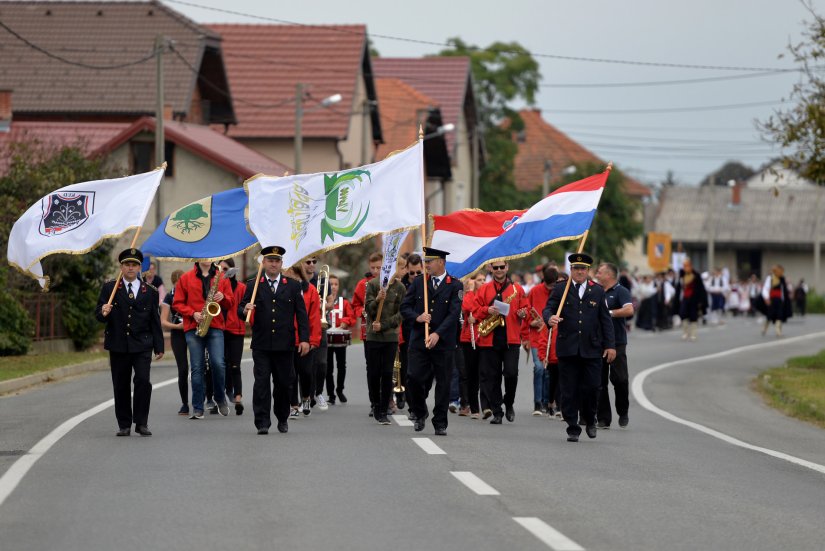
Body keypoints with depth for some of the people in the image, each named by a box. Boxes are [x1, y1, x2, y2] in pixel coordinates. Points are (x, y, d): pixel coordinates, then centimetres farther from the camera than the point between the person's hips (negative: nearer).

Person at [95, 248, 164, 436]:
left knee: (143, 380, -14)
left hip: (142, 345, 0)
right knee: (121, 386, 4)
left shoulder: (149, 292, 9)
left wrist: (159, 347, 7)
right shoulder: (109, 288, 7)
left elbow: (155, 321, 11)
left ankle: (141, 422, -6)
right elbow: (98, 313, 3)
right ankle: (124, 424, 13)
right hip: (118, 346, 0)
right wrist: (103, 313, -21)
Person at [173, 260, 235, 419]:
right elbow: (177, 303, 6)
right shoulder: (186, 279, 8)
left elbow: (231, 303, 14)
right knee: (197, 368, -1)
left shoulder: (221, 278, 12)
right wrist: (193, 313, -8)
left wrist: (223, 297, -8)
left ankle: (220, 398, 11)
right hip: (193, 328, 0)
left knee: (218, 364, -14)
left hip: (215, 327, 0)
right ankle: (197, 409, 4)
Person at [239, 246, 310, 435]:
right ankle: (262, 422, -6)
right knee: (261, 382, -6)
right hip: (261, 345, -1)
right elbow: (240, 310, 4)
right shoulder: (253, 285, 6)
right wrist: (245, 310, -21)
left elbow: (301, 314, 6)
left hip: (284, 344, 1)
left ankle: (282, 419, 23)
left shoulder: (293, 286, 9)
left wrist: (304, 339, -3)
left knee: (283, 382, 7)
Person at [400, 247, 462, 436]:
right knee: (414, 378, -7)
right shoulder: (418, 283, 10)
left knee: (443, 383, 1)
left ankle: (440, 423, 11)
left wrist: (438, 334, -19)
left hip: (443, 342, -2)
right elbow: (404, 307, 9)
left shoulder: (455, 286, 0)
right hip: (419, 341, 2)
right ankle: (420, 413, 17)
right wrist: (417, 317, -12)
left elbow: (454, 313, -8)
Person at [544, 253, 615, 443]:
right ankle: (573, 429, 7)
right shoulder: (560, 289, 8)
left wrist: (610, 345, 5)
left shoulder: (597, 291, 11)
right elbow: (548, 308, 1)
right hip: (567, 349, -1)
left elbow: (605, 320, 11)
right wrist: (550, 318, -25)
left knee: (591, 388, -4)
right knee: (569, 391, 0)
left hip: (592, 349, 1)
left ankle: (590, 421, 21)